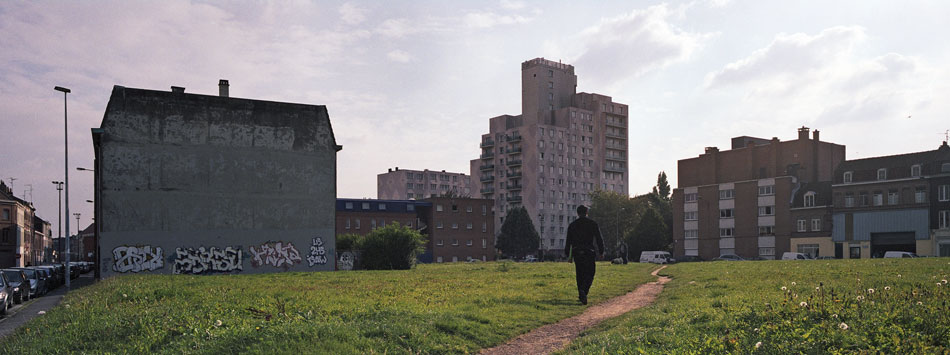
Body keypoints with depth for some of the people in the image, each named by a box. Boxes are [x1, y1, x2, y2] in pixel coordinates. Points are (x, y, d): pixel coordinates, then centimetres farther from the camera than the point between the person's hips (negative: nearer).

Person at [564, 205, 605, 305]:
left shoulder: (572, 225, 6)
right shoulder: (593, 224, 0)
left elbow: (568, 241, 8)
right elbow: (599, 239, -1)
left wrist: (568, 254, 15)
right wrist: (601, 251, 8)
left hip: (577, 253, 2)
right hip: (589, 253, -2)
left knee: (580, 275, 13)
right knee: (589, 274, 2)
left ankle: (581, 295, 14)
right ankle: (583, 291, -22)